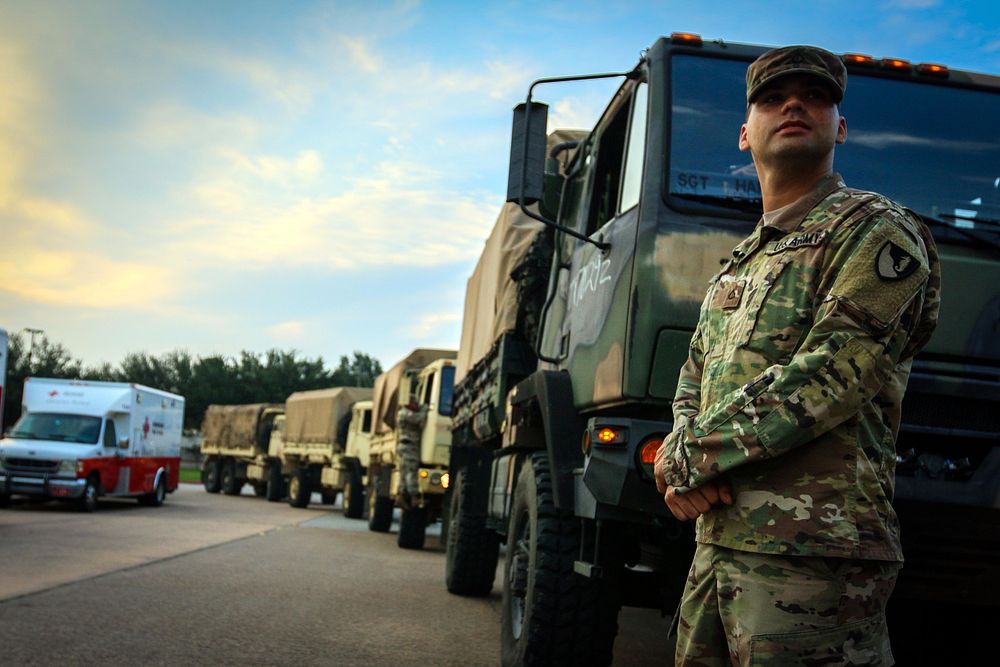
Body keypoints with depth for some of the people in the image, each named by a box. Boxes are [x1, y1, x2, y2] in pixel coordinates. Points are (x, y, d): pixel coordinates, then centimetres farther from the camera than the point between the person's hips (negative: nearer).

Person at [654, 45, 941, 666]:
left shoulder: (877, 231, -2)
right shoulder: (740, 265, 25)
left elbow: (832, 374, -15)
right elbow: (695, 378, 21)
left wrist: (690, 455, -11)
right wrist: (681, 457, -3)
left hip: (812, 551, -8)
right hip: (718, 542, 8)